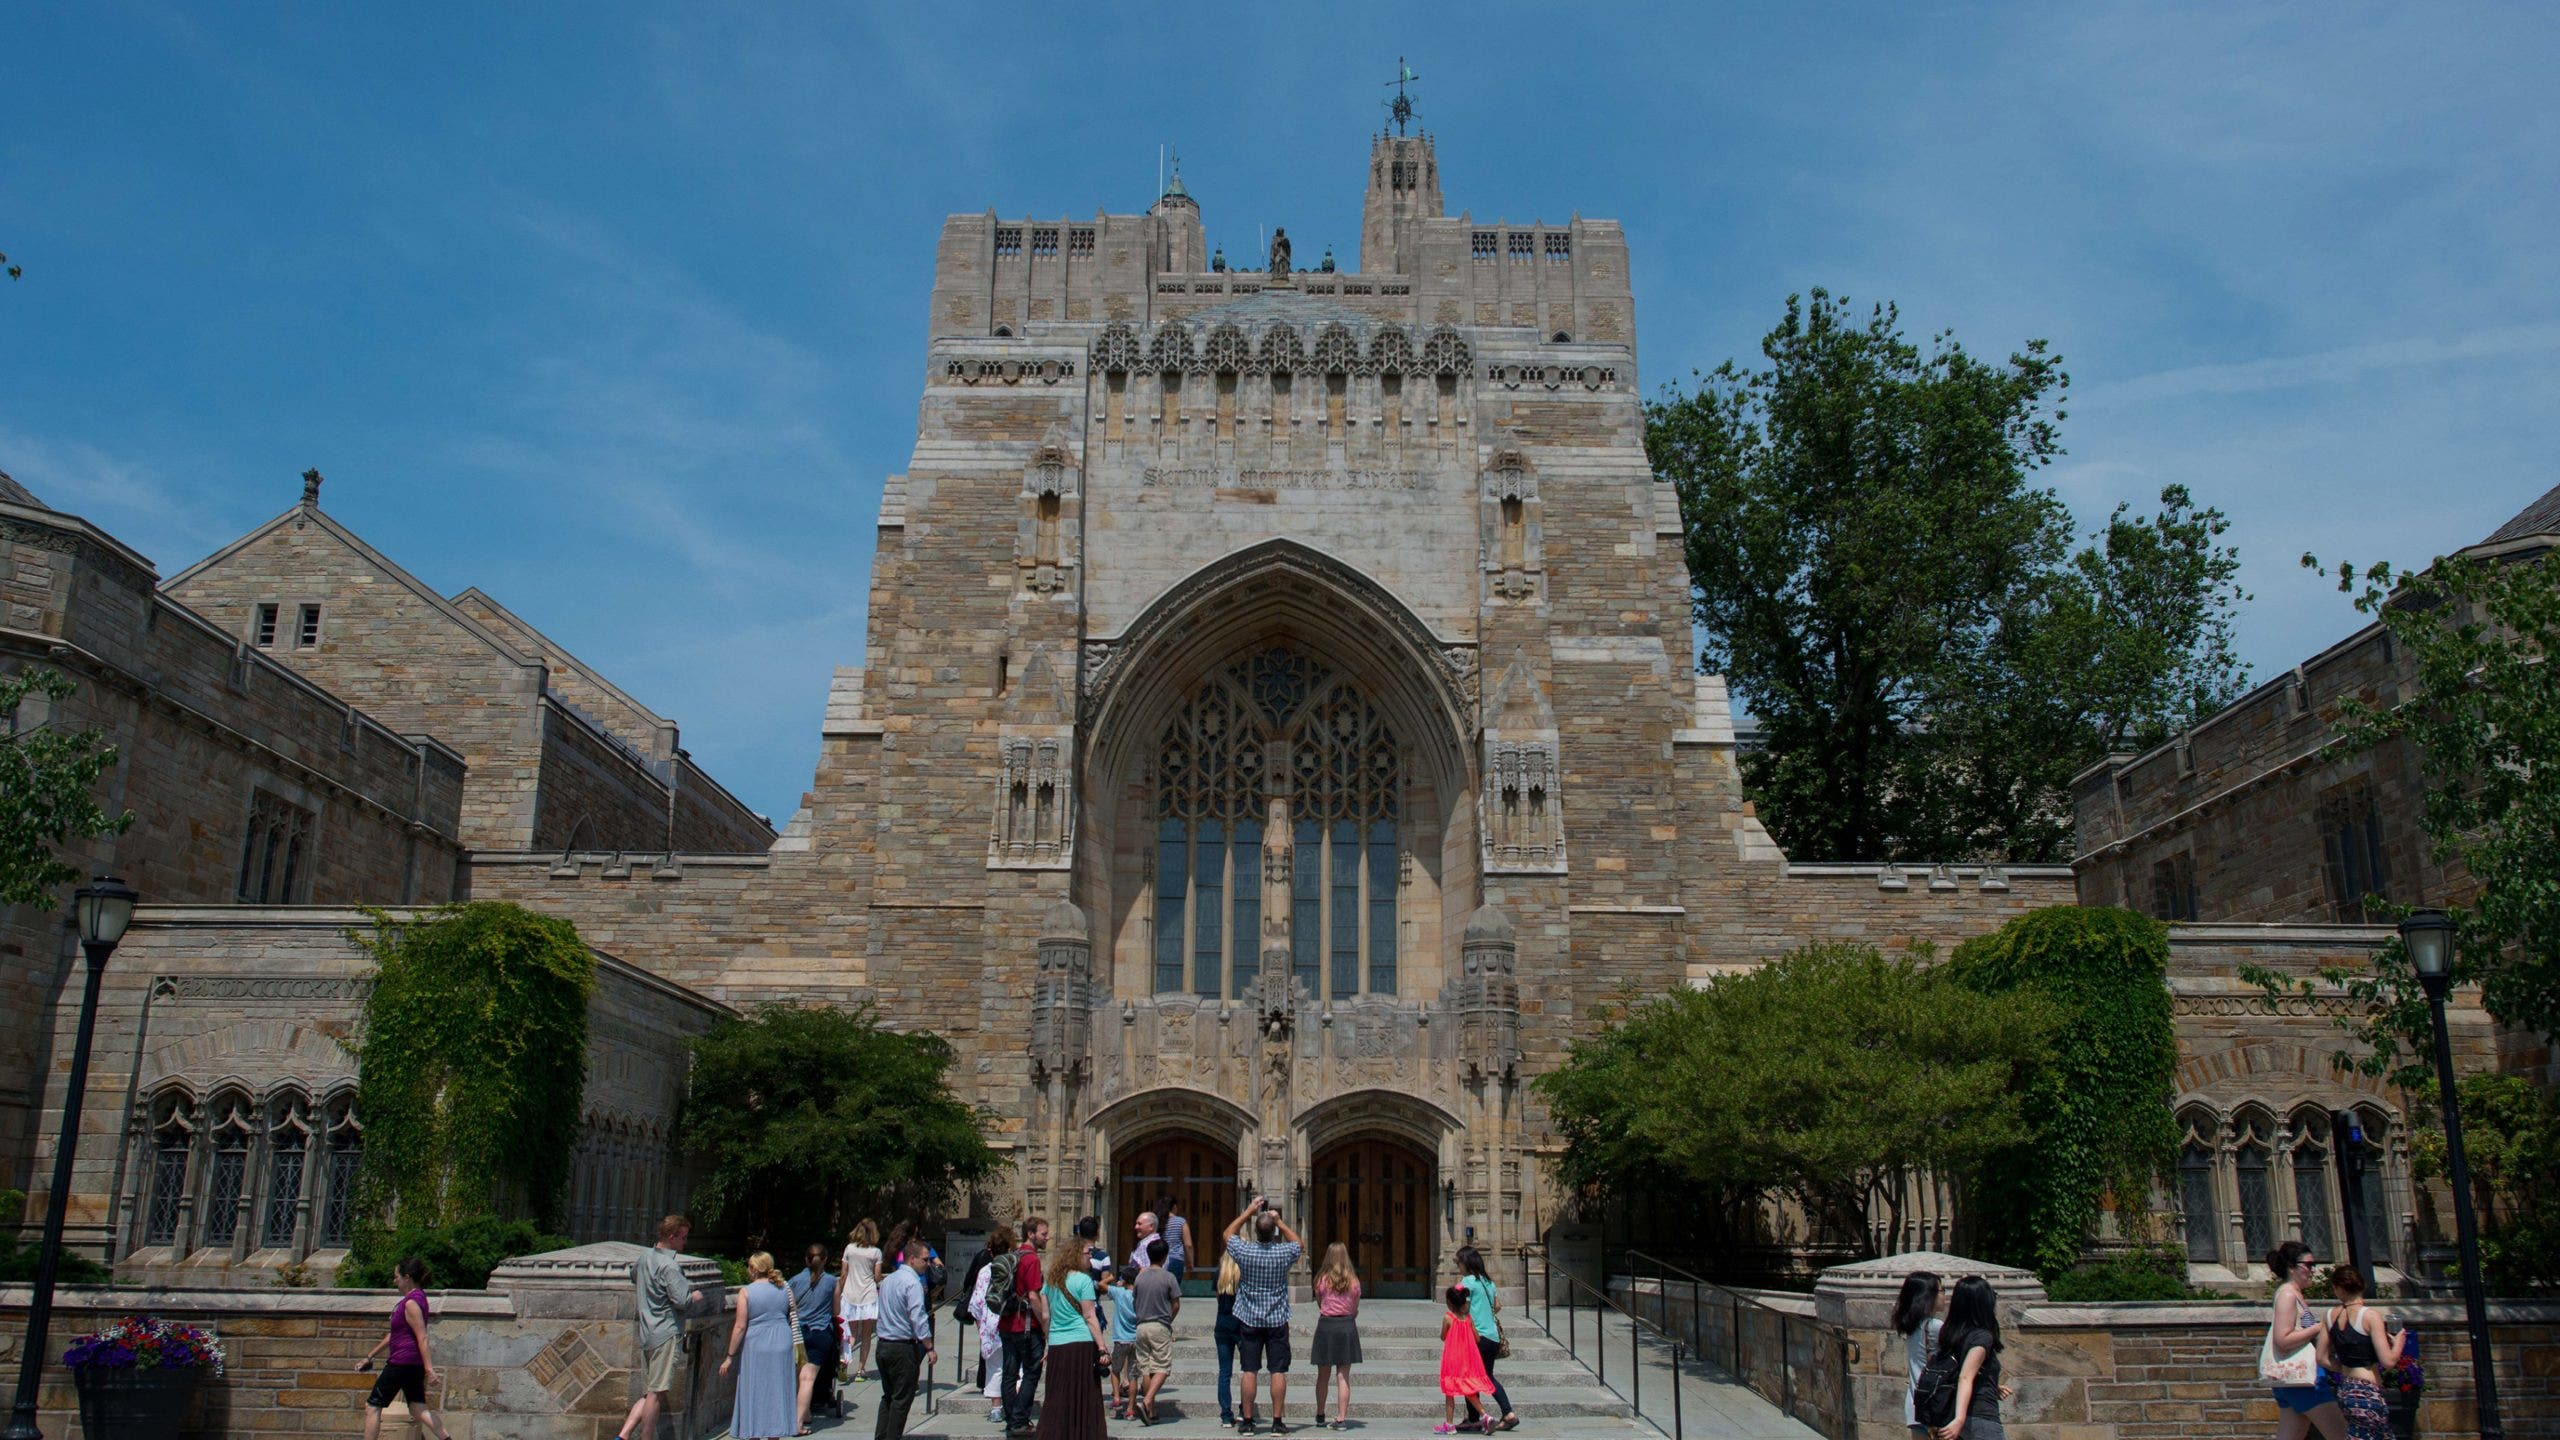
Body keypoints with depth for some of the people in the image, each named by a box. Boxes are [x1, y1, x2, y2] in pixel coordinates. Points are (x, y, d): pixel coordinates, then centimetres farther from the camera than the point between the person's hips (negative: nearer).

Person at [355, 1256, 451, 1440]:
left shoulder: (411, 1303, -16)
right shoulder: (416, 1297, 15)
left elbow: (422, 1338, -22)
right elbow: (394, 1335, 24)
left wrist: (429, 1369, -26)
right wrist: (370, 1356, 27)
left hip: (402, 1361, -9)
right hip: (414, 1363, 9)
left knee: (372, 1406, 2)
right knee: (417, 1409, 7)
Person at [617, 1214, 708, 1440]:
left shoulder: (644, 1259, 14)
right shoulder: (669, 1265, -15)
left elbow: (633, 1276, 38)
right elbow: (682, 1301, -20)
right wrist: (696, 1297, 0)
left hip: (647, 1334, 9)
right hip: (666, 1335, -9)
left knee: (649, 1393, 12)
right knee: (657, 1393, -5)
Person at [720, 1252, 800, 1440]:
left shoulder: (746, 1292, -7)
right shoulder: (785, 1289, 5)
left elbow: (740, 1327, -10)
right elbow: (793, 1320, 10)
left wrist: (730, 1357, -6)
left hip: (755, 1348, -3)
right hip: (782, 1346, 3)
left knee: (754, 1395, 8)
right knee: (776, 1394, 11)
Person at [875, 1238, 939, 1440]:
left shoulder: (888, 1279, 13)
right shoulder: (912, 1283, -15)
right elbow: (918, 1319, -19)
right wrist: (929, 1348, -15)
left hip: (883, 1345, 8)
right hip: (903, 1348, -8)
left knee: (888, 1396, 16)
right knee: (901, 1399, 0)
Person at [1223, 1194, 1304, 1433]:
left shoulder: (1245, 1251, -10)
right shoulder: (1284, 1253, -10)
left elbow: (1229, 1234, 11)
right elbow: (1298, 1244, 14)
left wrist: (1248, 1212, 12)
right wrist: (1280, 1222, 12)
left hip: (1249, 1320, 1)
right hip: (1277, 1320, -1)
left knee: (1249, 1371, 4)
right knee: (1278, 1371, 3)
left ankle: (1246, 1421, 8)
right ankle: (1278, 1421, 4)